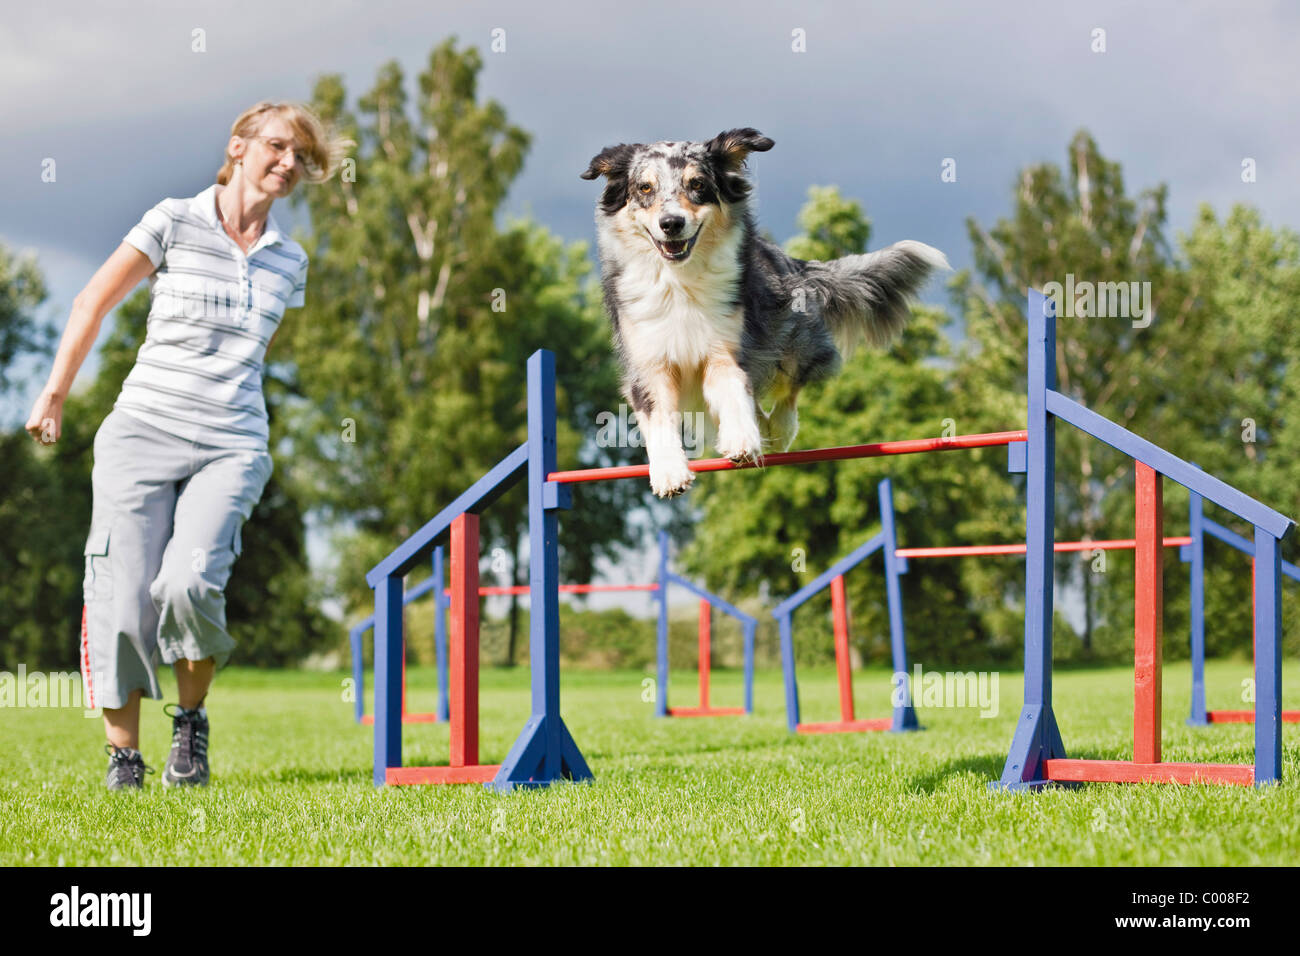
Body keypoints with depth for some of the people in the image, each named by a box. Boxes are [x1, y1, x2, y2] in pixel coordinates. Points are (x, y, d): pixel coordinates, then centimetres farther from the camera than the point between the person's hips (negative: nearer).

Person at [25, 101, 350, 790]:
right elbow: (93, 303, 8)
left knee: (189, 584, -22)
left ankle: (191, 717, 2)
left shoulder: (289, 261, 12)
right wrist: (55, 394, 10)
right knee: (124, 598, -8)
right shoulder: (176, 223, 1)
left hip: (232, 448, 2)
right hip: (142, 430, -1)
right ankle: (122, 753, 8)